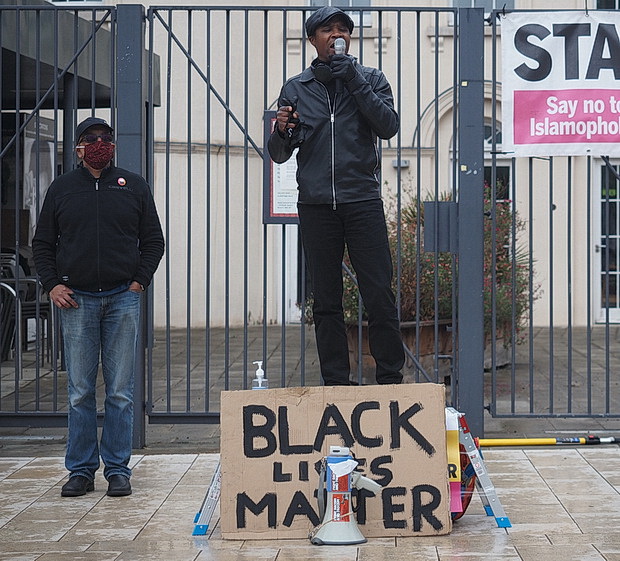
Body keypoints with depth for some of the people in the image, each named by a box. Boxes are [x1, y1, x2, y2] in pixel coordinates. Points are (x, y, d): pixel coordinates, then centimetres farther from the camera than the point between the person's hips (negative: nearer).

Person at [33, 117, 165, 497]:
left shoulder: (133, 186, 9)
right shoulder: (61, 189, 11)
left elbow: (153, 240, 11)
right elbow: (43, 243, 14)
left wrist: (140, 281, -1)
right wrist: (52, 284, 0)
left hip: (123, 299, 0)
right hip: (76, 300, 1)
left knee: (120, 391, 1)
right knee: (80, 391, 2)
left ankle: (118, 469, 7)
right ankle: (81, 470, 9)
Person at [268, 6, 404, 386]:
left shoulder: (370, 79, 10)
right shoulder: (296, 88, 12)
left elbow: (388, 127, -6)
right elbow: (279, 155, 12)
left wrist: (355, 82, -11)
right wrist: (282, 132, -11)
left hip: (363, 201, -1)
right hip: (316, 206, 1)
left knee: (380, 295, -5)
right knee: (327, 301, 3)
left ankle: (391, 378, 1)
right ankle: (335, 381, 7)